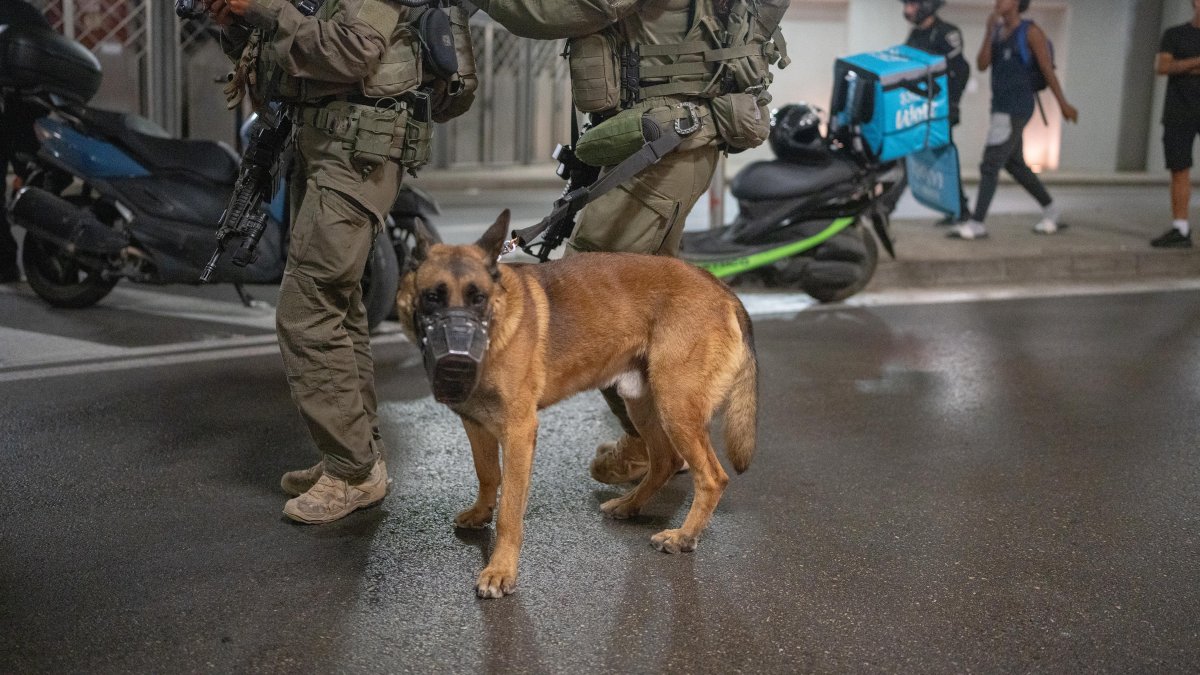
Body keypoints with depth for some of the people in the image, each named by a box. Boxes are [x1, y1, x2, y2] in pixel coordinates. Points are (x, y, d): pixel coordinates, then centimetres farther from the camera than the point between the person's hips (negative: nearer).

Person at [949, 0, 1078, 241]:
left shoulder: (1031, 31, -10)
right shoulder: (997, 31, 11)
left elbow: (1048, 70, -7)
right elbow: (982, 65, -1)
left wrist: (1063, 104, -2)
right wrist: (988, 31, -11)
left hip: (1017, 110, -8)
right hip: (1001, 107, 8)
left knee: (990, 164, -13)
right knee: (1015, 165, 17)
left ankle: (976, 224, -13)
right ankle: (1050, 211, 33)